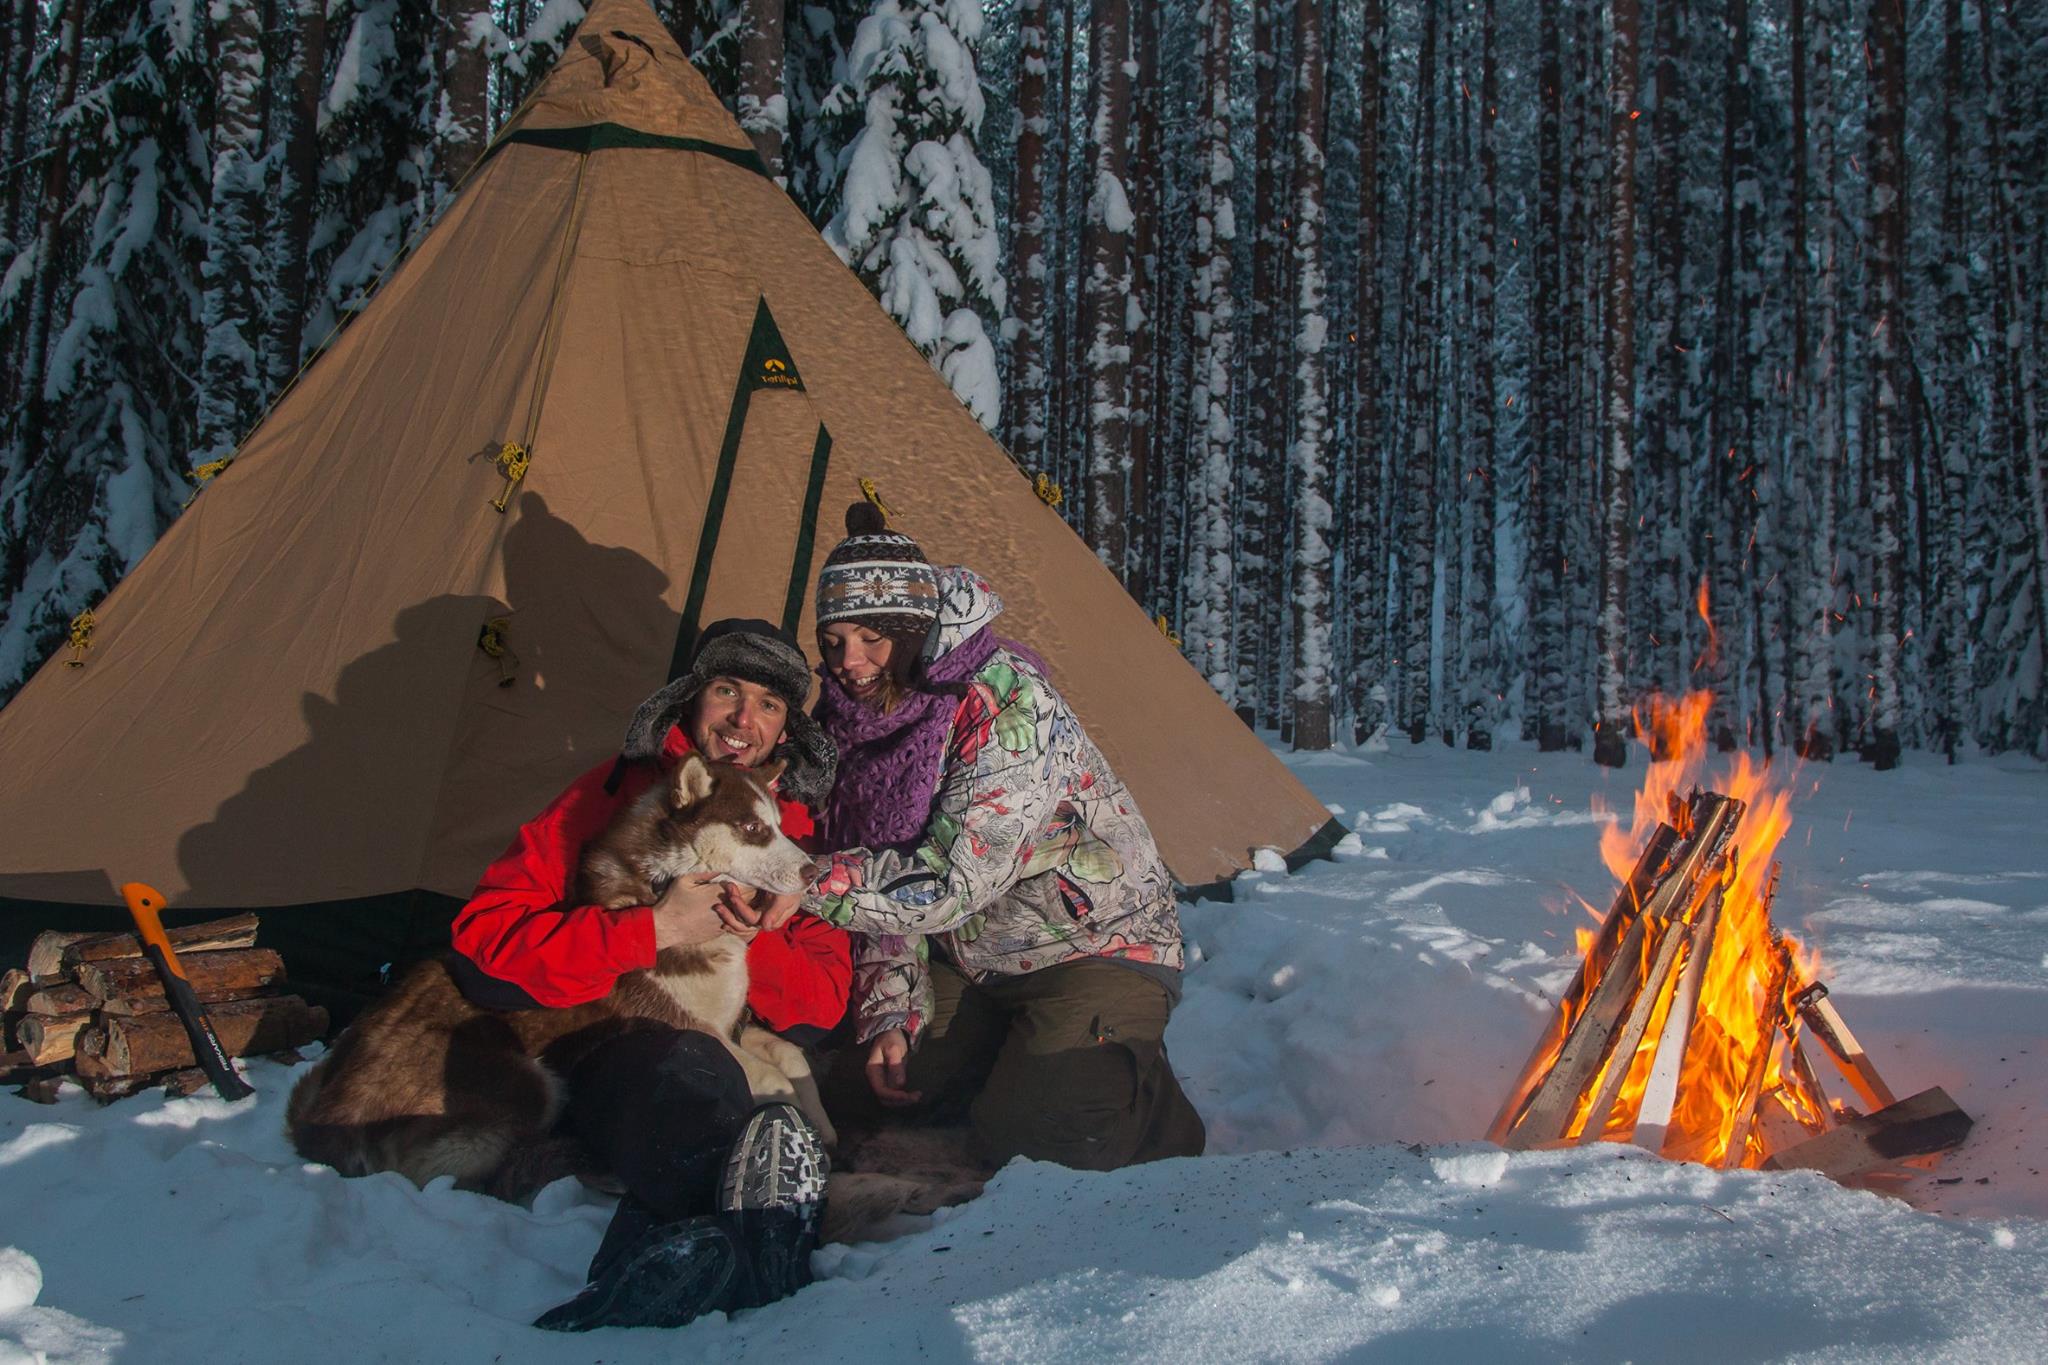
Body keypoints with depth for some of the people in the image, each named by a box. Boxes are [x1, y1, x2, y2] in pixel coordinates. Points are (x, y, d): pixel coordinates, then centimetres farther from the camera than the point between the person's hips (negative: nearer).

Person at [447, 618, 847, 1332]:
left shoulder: (798, 829, 13)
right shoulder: (617, 792, 2)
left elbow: (824, 997, 9)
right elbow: (484, 930, -8)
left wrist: (748, 943, -13)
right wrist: (654, 930, -19)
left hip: (734, 1050, 4)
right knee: (687, 1074, -41)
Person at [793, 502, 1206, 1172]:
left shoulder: (1011, 705, -25)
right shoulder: (862, 716, -1)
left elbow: (949, 883, -32)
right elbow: (887, 885, 4)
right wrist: (889, 1014, -7)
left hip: (1096, 946, -7)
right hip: (969, 962, 8)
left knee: (1027, 1133, -24)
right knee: (857, 1093, -1)